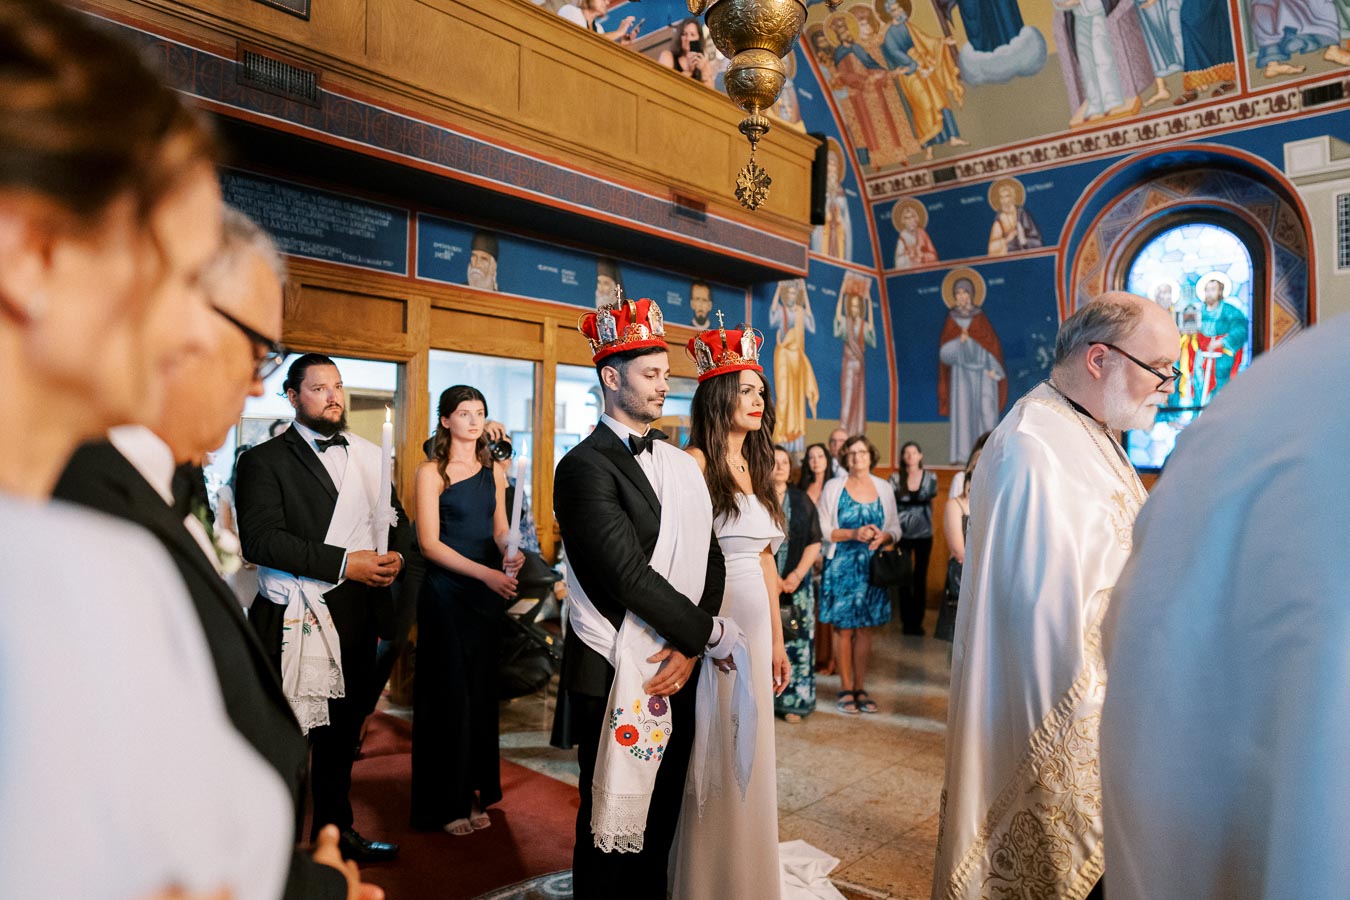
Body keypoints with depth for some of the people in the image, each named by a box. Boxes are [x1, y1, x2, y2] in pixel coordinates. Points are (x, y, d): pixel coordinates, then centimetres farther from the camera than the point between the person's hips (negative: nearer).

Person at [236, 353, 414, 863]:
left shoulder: (370, 456, 11)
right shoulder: (265, 460, -5)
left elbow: (398, 519, 14)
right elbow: (261, 539, -16)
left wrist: (396, 555, -9)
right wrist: (345, 563, -21)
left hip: (357, 618, 5)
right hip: (294, 623, -5)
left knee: (343, 733, 19)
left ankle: (337, 831, 37)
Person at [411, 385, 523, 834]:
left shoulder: (493, 471, 9)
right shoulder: (431, 472, -6)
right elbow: (429, 543, -12)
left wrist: (511, 553, -8)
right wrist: (486, 573, -21)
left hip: (488, 594, 5)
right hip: (446, 592, -5)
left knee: (482, 692, 11)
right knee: (449, 693, 2)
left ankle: (475, 793, 26)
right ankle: (446, 802, 16)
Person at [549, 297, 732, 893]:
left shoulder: (680, 464, 9)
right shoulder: (586, 467, -14)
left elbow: (710, 558, 4)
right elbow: (630, 576, -21)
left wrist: (689, 647, -10)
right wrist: (708, 634, -11)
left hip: (676, 671, 6)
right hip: (616, 679, -6)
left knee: (662, 822, 20)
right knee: (610, 828, 12)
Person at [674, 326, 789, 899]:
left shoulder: (757, 468, 13)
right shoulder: (695, 462, -10)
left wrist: (777, 640, 17)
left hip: (754, 625, 7)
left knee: (749, 752, 16)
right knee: (711, 756, 3)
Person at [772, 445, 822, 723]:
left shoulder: (802, 499, 9)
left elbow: (814, 542, 6)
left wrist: (797, 574, -7)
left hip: (797, 582, 3)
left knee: (797, 641, 1)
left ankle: (793, 701, 11)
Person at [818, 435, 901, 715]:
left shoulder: (884, 489, 9)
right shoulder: (833, 487, 0)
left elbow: (896, 528, 11)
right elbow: (821, 530, -5)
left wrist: (884, 537, -11)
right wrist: (853, 534, -17)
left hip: (872, 567, 3)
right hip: (842, 566, -3)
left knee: (865, 628, 7)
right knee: (844, 628, 0)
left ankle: (860, 688, 17)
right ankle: (845, 689, 11)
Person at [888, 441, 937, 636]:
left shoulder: (930, 477, 2)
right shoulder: (895, 479, -5)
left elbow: (931, 502, 14)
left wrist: (927, 521, 14)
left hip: (924, 533, 2)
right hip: (903, 533, -2)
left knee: (921, 576, 7)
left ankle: (918, 620, 18)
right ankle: (907, 621, 12)